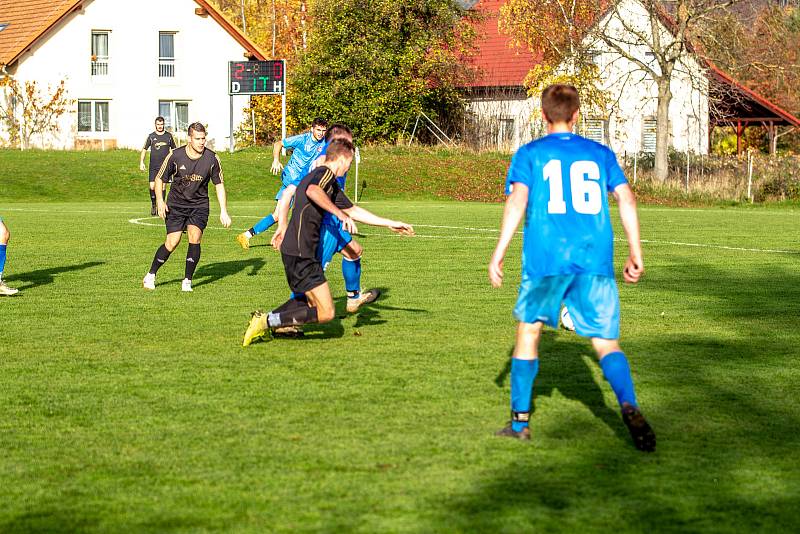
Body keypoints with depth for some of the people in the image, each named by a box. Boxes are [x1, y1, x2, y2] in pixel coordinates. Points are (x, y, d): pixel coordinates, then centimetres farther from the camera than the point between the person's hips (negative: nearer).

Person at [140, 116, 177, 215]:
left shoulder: (169, 136, 7)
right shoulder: (151, 136, 5)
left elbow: (173, 150, 17)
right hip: (153, 166, 0)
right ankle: (153, 204, 17)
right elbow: (144, 150, 10)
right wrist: (141, 162, 1)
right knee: (152, 187, -6)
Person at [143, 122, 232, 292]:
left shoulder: (212, 158, -9)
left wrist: (223, 211, -3)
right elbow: (160, 178, 1)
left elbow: (219, 185, 2)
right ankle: (151, 275, 13)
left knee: (194, 237, -19)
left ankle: (187, 281, -6)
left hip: (199, 205, 1)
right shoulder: (175, 156, -13)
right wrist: (160, 201, -11)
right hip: (176, 204, -1)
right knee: (172, 242, -9)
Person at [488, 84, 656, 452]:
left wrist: (499, 253, -7)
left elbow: (517, 199, -6)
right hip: (595, 260, 1)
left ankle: (519, 420, 16)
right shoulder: (601, 154, 15)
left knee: (528, 331, 16)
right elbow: (626, 199, 6)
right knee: (607, 343, 2)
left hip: (545, 259, -1)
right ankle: (629, 407, -25)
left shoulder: (530, 153, 7)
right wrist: (635, 253, 10)